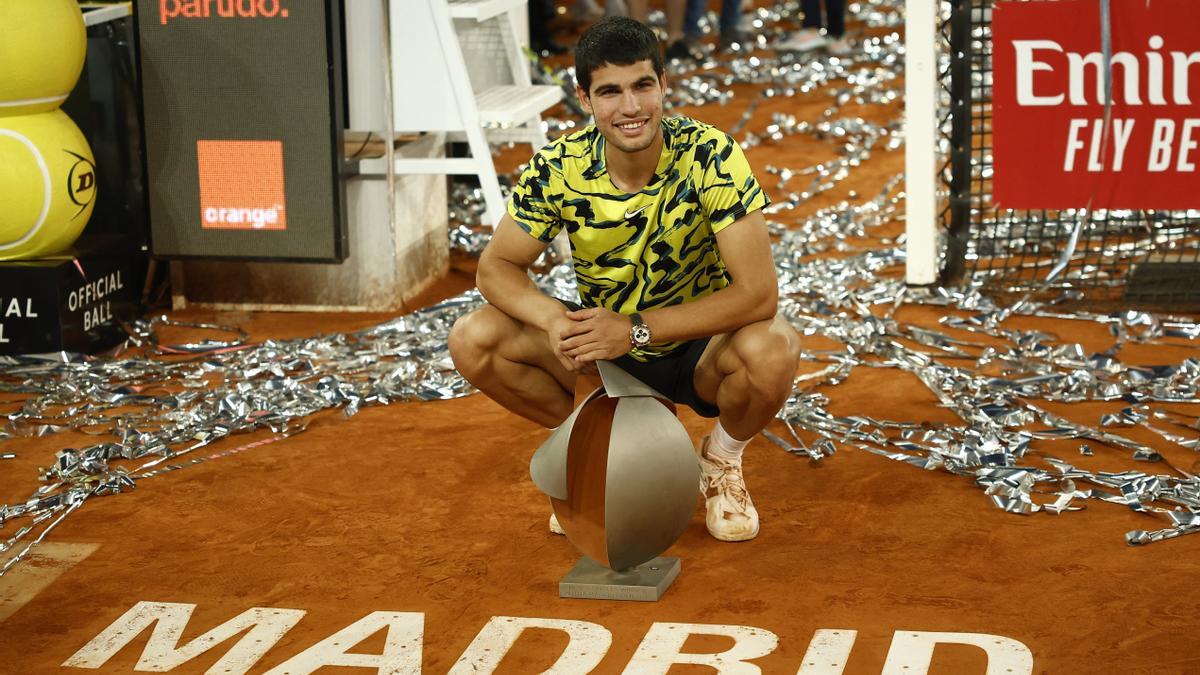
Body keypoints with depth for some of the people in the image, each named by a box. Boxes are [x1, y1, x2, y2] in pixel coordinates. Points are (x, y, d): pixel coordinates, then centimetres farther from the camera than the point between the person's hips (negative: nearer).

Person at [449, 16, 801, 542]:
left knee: (773, 349, -36)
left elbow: (758, 292, -29)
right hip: (604, 347, 3)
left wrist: (637, 329, -34)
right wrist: (554, 319, -31)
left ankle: (722, 459, 0)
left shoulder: (710, 157, -25)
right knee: (474, 340, -20)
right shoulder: (559, 167, -16)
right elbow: (496, 266, -8)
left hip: (697, 348, -2)